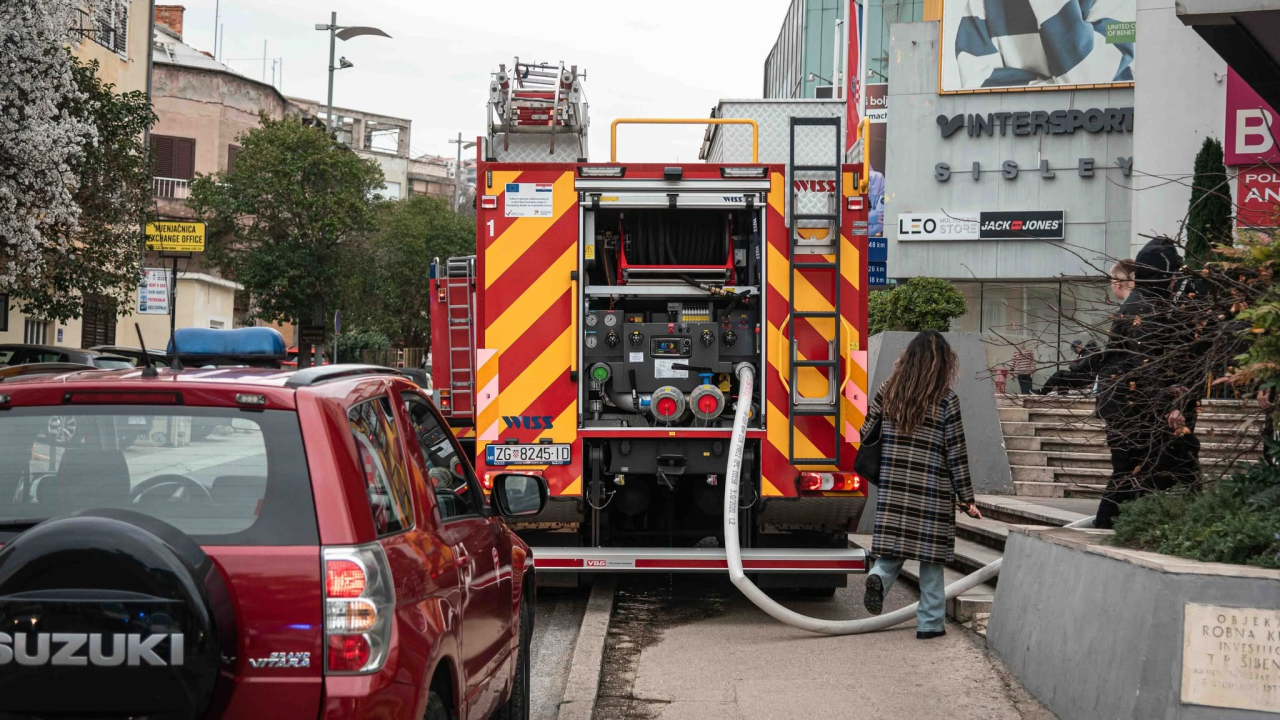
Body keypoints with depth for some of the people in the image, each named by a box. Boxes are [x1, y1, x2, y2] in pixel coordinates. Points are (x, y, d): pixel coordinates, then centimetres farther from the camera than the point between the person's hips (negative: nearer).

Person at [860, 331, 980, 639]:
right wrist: (967, 498, 2)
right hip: (932, 492, -2)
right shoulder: (946, 400, -7)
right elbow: (956, 453, -5)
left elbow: (866, 434, 6)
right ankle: (930, 622, 13)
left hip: (892, 487, 2)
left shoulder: (888, 391, 2)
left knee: (894, 545, 12)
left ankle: (878, 576, -19)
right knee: (930, 555, 7)